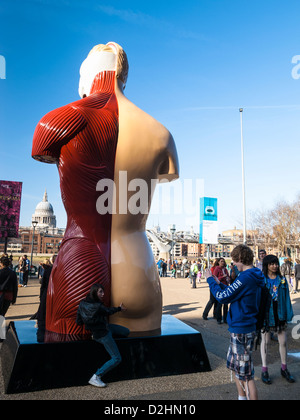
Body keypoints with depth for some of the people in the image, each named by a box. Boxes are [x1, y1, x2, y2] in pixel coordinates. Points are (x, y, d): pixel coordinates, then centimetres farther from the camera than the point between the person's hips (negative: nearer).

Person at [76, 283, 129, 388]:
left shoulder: (82, 304, -11)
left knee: (126, 332, 22)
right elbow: (109, 311, -11)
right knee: (117, 359, -2)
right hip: (103, 335, -8)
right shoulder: (98, 307, -32)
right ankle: (95, 377, 0)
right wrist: (120, 308, 9)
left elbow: (79, 322, -3)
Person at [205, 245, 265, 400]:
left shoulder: (246, 278, -23)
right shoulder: (254, 276, 7)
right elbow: (233, 293, 16)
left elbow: (222, 297, -19)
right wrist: (219, 284, 14)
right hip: (240, 328, 10)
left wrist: (210, 280, -7)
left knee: (245, 374, 0)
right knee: (236, 367, 23)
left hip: (241, 330, -10)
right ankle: (242, 397, 36)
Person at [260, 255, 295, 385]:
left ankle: (284, 368, 29)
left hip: (279, 314, 3)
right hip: (266, 314, -3)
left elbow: (286, 297, 4)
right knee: (265, 341, 9)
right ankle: (264, 370, 21)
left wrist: (288, 314, -1)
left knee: (283, 341, 10)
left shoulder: (282, 280, 2)